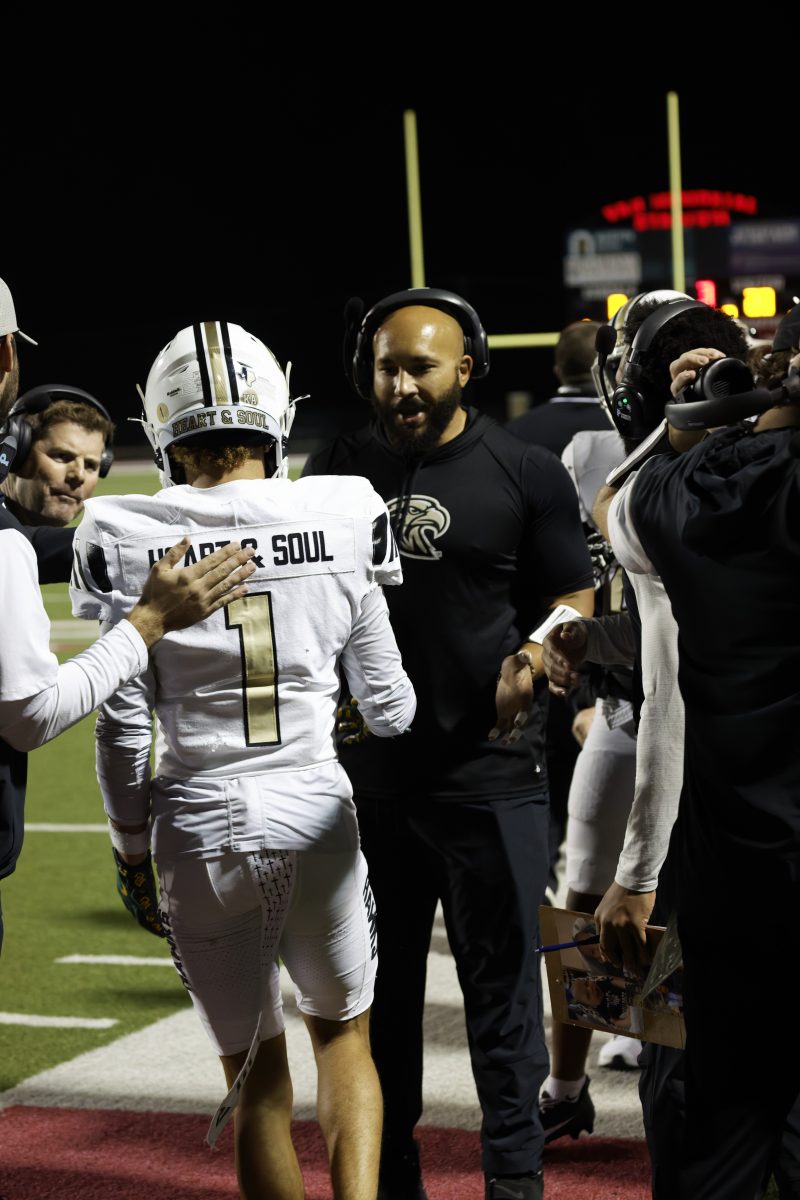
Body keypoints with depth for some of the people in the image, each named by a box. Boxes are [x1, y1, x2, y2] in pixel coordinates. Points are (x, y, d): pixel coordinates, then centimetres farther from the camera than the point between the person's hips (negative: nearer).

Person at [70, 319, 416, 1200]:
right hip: (315, 804, 1)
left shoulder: (127, 541, -8)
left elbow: (123, 722, -5)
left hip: (200, 821, -1)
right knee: (343, 1037, 20)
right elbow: (386, 699, 5)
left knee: (257, 1073, 15)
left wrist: (132, 848, 9)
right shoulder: (340, 519, -4)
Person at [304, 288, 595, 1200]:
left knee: (502, 980, 3)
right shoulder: (337, 471, 5)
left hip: (490, 769, -3)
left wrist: (532, 655, -17)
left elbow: (573, 600, 3)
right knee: (379, 986, 12)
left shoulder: (523, 474, -3)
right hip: (370, 769, 3)